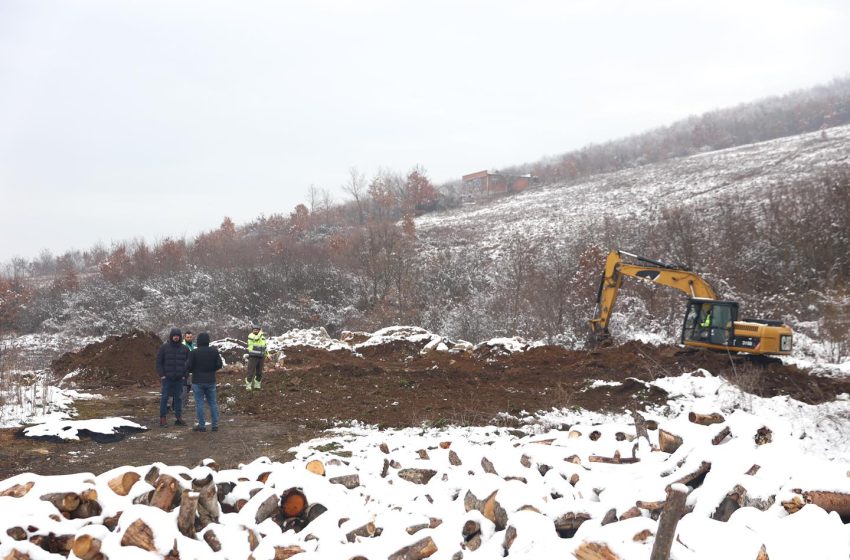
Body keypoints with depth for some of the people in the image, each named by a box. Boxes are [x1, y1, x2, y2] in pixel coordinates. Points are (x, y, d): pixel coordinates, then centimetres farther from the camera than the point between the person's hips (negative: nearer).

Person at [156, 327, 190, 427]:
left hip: (179, 378, 3)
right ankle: (162, 418, 4)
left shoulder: (184, 349, 5)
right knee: (164, 397, -1)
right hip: (167, 378, -2)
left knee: (178, 398, 6)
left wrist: (185, 375, 2)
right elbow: (158, 362, 0)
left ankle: (179, 418, 11)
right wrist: (161, 375, -8)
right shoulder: (164, 348, -3)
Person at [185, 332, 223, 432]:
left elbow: (188, 367, -12)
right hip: (210, 381, 3)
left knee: (199, 403, 3)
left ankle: (202, 425, 5)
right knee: (213, 403, 9)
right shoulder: (214, 351, -2)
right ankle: (215, 425, 10)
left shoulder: (193, 352, -11)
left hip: (197, 381, -3)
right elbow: (219, 365, 0)